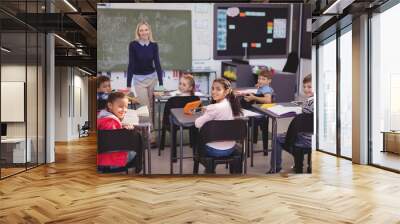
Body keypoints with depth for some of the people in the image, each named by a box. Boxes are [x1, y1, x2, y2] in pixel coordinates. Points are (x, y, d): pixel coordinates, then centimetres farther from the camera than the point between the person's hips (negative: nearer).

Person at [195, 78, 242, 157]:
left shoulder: (215, 108, -24)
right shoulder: (231, 104, -2)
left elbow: (197, 124, -19)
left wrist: (205, 113, -2)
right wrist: (208, 111, 4)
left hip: (215, 150, -6)